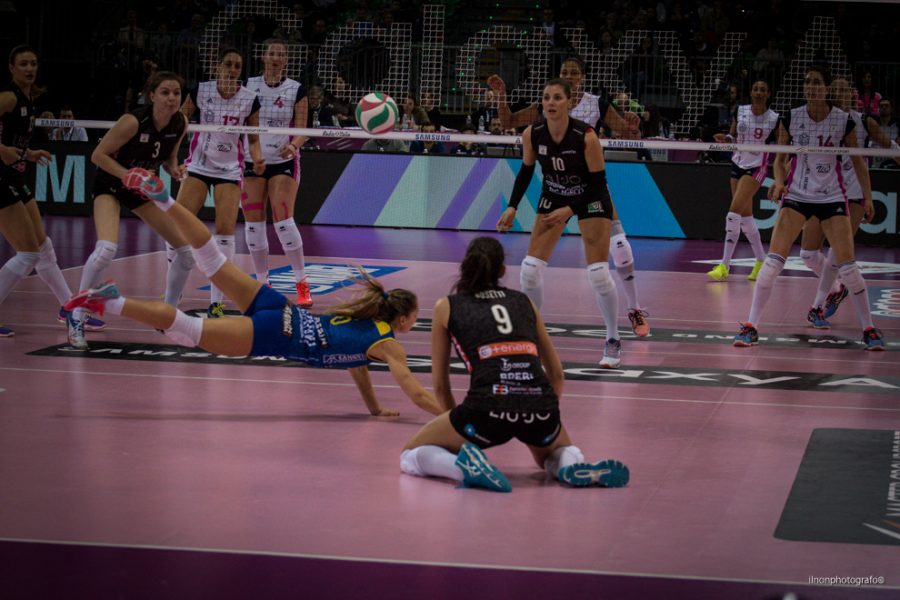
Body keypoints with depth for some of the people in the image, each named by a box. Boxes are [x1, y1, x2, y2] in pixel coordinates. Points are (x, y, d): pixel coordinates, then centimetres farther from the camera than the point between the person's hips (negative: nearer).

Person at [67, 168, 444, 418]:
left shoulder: (366, 317, 19)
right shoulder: (388, 345, -2)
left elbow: (356, 363, 33)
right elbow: (418, 395, -8)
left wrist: (375, 409, 34)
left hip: (281, 311, 7)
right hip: (278, 336, -7)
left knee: (213, 259, 13)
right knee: (188, 330, -13)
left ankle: (162, 199, 7)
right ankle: (112, 303, -22)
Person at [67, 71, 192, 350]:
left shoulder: (180, 123, -11)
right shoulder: (133, 121, -29)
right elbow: (98, 155, -21)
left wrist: (174, 169, -14)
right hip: (111, 184, -6)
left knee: (187, 249, 2)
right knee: (107, 248, -30)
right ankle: (76, 320, -17)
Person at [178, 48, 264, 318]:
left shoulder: (250, 99, -4)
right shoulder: (200, 91, -5)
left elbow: (253, 139, 5)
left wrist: (258, 160, -14)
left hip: (230, 170, 0)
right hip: (198, 165, 0)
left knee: (226, 229, -12)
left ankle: (216, 302, -6)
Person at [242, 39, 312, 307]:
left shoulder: (296, 90, -1)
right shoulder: (248, 86, 3)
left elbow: (302, 130, -3)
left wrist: (293, 145, -24)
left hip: (284, 162, -2)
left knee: (283, 222, -14)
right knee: (253, 224, 0)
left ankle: (302, 285, -4)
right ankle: (263, 283, 13)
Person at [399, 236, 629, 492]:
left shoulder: (446, 306, 17)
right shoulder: (524, 301, 24)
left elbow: (440, 385, 21)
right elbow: (556, 372, 31)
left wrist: (461, 426, 34)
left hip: (489, 406, -3)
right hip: (542, 409, 3)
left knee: (410, 456, 19)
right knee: (551, 451, 37)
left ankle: (465, 466, -12)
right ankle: (575, 466, 0)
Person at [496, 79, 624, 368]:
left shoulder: (586, 136, -29)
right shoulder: (532, 134, -18)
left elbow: (598, 182, -20)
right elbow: (526, 171, 0)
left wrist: (569, 211, -26)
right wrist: (512, 207, -9)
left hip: (590, 198, -4)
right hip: (553, 197, 4)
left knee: (599, 274, -11)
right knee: (530, 269, -6)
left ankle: (613, 341, 7)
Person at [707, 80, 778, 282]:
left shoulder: (774, 119, -10)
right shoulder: (740, 111, 1)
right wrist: (726, 138, -9)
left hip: (757, 167, -6)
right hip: (738, 164, 6)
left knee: (734, 213, -16)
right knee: (745, 216, 12)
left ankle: (725, 266, -14)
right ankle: (761, 261, 27)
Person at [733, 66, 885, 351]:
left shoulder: (844, 121, -6)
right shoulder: (790, 119, -4)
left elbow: (857, 160, 5)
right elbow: (780, 158, 6)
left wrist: (867, 195, 1)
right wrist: (779, 181, -13)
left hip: (832, 197, 0)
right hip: (796, 196, 1)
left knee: (847, 266, -6)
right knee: (773, 260, -12)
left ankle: (869, 329, 9)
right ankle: (751, 326, -6)